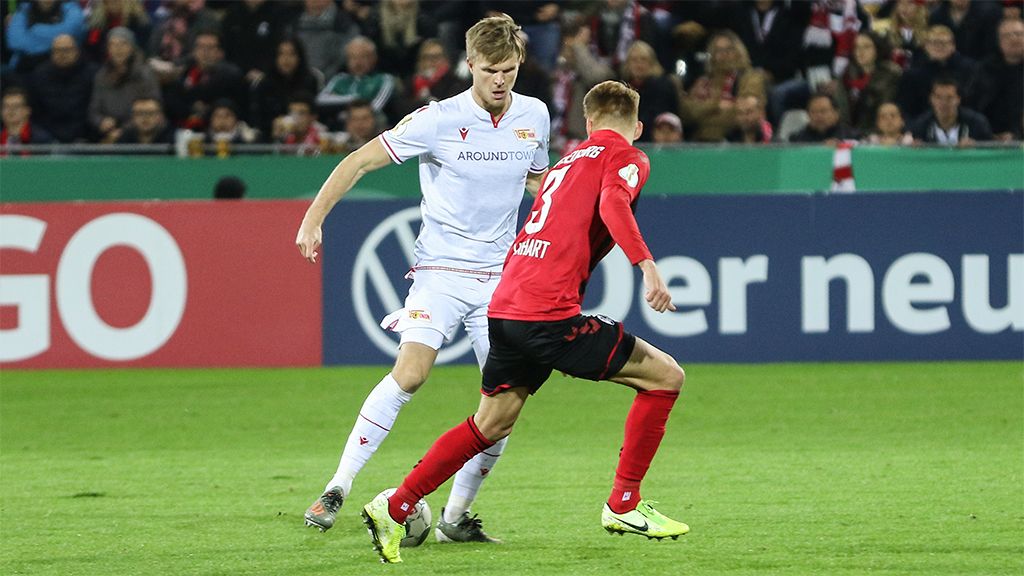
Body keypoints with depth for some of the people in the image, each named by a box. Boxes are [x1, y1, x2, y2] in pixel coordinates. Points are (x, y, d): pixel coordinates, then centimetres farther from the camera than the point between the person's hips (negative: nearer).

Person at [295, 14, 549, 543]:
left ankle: (456, 516, 10)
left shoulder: (534, 117, 3)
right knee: (410, 373, -24)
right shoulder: (439, 120, -11)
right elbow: (360, 161, -7)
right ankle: (336, 490, -18)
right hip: (440, 268, -5)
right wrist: (314, 218, -13)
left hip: (500, 276, 5)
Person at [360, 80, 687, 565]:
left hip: (506, 305, 8)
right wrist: (647, 265, -28)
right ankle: (624, 504, 4)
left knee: (491, 425, 21)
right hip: (550, 312, -8)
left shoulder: (567, 162, 25)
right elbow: (612, 203, -18)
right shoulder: (626, 158, 2)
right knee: (665, 376, 3)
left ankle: (393, 509, 20)